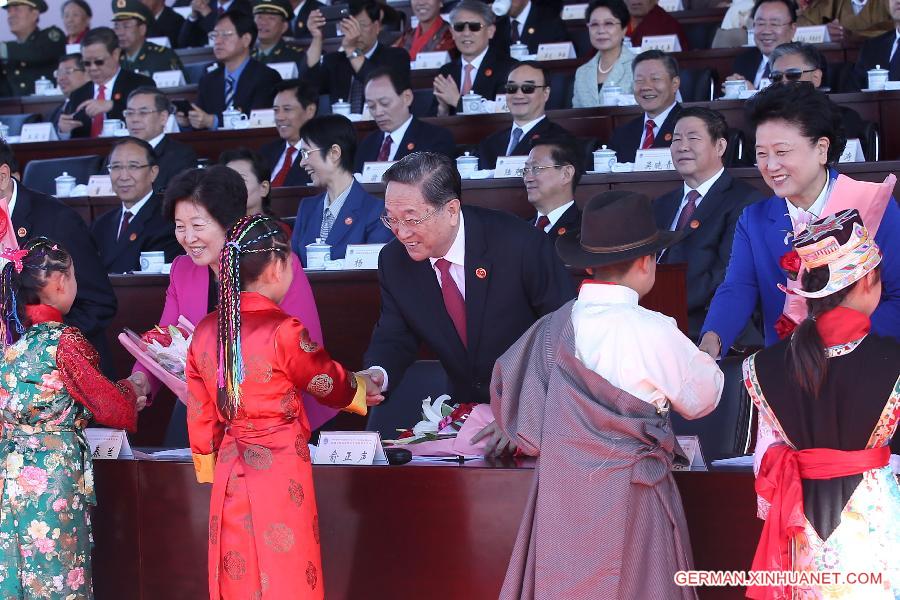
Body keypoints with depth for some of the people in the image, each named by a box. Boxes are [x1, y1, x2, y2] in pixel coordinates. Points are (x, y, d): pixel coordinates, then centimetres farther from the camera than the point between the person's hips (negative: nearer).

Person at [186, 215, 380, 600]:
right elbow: (330, 384, -2)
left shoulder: (205, 332, 0)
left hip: (230, 477, 6)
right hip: (280, 475, -6)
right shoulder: (282, 331, -17)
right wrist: (364, 387, 19)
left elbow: (199, 414, 8)